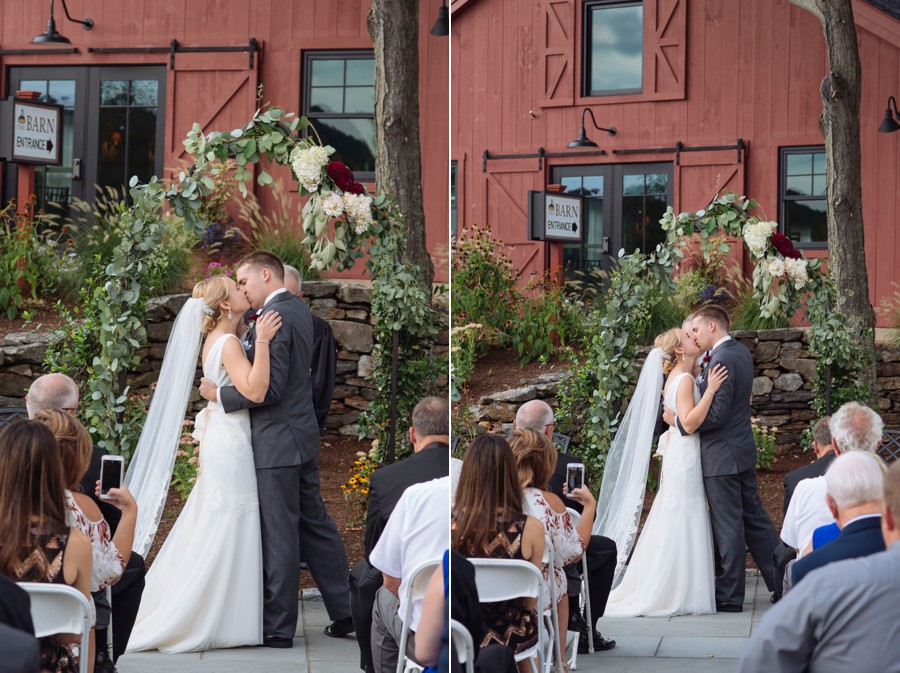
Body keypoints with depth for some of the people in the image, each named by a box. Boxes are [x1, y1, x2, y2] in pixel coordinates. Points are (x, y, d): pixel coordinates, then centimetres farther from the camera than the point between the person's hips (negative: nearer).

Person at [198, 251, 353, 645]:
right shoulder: (299, 310, 12)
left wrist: (220, 395, -13)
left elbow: (269, 387, -23)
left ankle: (278, 627, 6)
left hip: (277, 442, -9)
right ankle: (344, 611, 19)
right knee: (315, 524, 15)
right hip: (303, 434, 10)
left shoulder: (274, 317, -18)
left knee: (279, 535, -2)